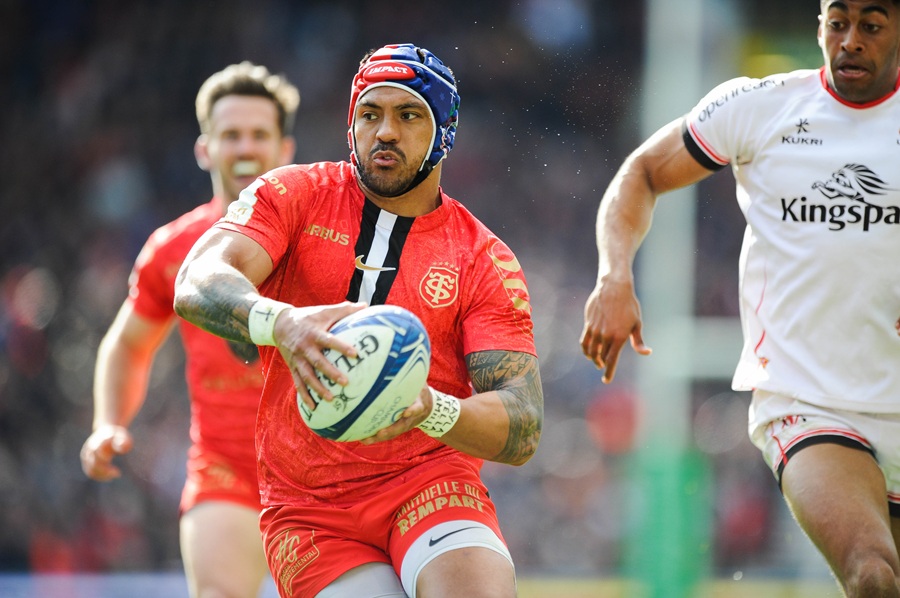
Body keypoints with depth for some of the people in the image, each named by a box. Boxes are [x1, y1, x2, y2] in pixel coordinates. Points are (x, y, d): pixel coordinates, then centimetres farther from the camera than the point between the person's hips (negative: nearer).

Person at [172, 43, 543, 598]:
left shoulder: (485, 260, 3)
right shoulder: (294, 195, 3)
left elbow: (523, 431, -6)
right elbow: (196, 286, -16)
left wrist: (430, 411, -28)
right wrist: (280, 323, -38)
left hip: (430, 483, -1)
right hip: (305, 507, 1)